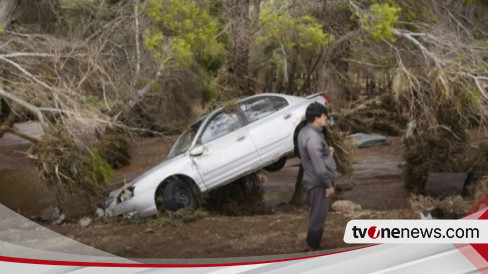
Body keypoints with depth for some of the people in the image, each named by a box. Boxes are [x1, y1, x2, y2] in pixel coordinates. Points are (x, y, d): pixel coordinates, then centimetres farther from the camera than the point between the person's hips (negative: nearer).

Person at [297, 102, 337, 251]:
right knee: (319, 215, 0)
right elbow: (319, 166, -25)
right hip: (318, 182, -10)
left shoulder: (305, 131, 7)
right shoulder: (313, 137, -25)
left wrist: (327, 151, 7)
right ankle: (313, 248, 10)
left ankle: (312, 245, 29)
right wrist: (329, 185, -17)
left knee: (317, 214, 19)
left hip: (314, 180, 10)